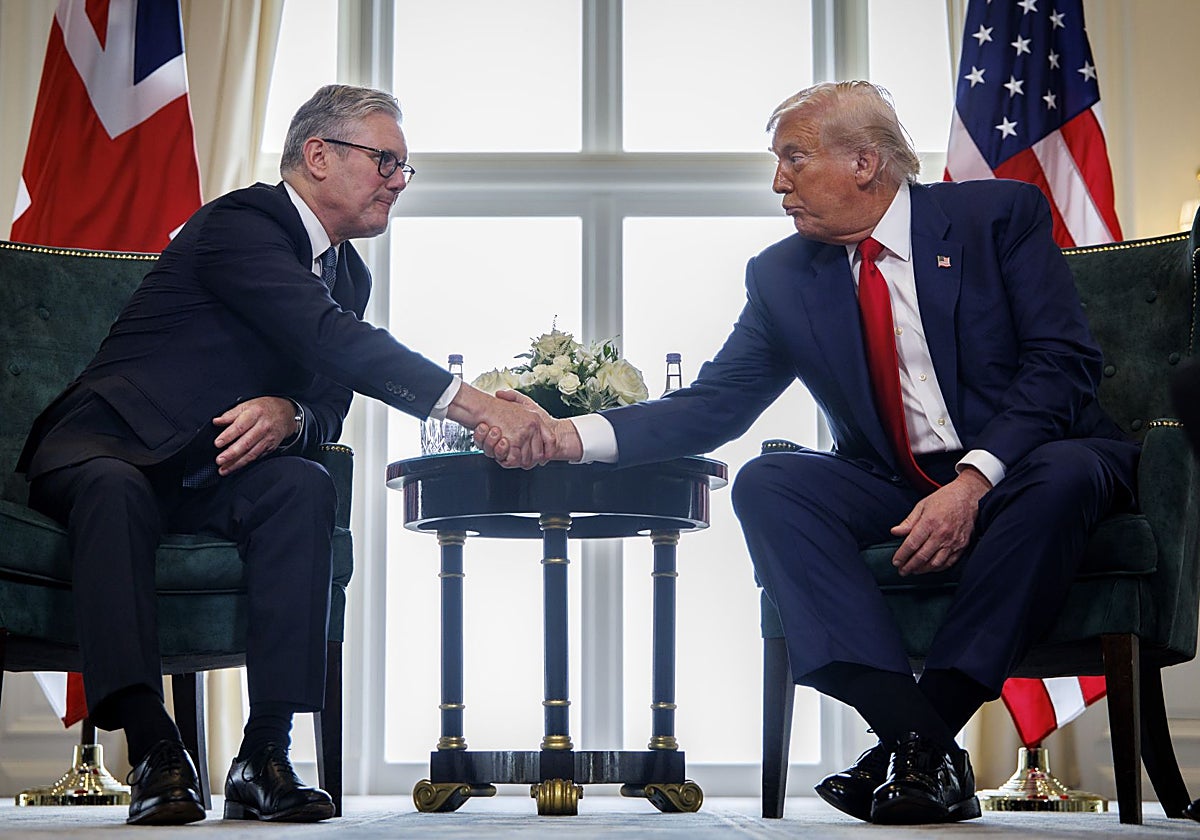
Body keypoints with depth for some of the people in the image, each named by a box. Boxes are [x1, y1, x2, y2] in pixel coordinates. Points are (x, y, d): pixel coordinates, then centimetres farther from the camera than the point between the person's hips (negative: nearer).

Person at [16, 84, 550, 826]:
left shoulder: (350, 273, 14)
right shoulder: (243, 224, -15)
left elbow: (328, 411, 9)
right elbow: (339, 344, -28)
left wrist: (286, 415, -18)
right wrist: (481, 409, -33)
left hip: (209, 472, 6)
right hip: (106, 444, -6)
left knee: (305, 489, -27)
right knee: (114, 490, -41)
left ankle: (266, 753, -32)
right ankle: (153, 749, -43)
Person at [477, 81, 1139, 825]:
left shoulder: (1001, 215, -3)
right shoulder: (783, 275, 7)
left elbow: (1064, 362, -11)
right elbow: (716, 405, 2)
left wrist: (973, 482, -25)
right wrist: (568, 436, -13)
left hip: (1019, 472, -3)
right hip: (895, 488, 3)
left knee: (1067, 474, -36)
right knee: (766, 483, -23)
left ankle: (919, 744, -32)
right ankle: (916, 738, -34)